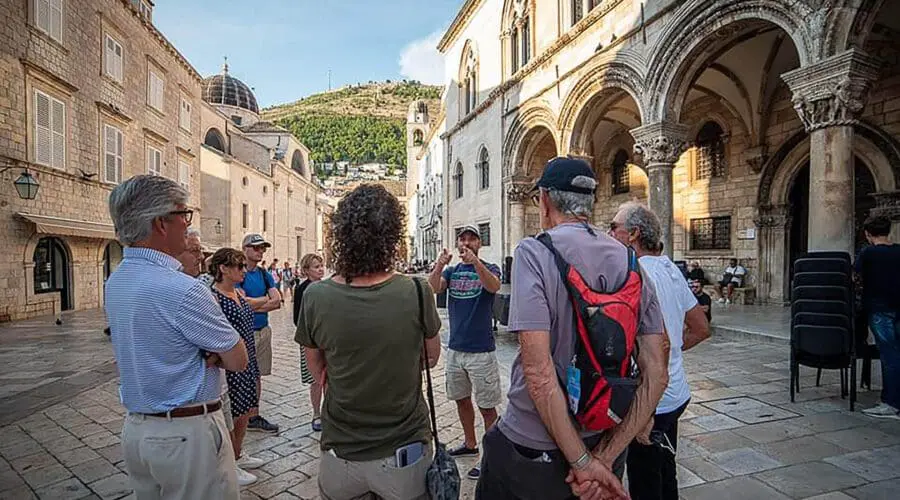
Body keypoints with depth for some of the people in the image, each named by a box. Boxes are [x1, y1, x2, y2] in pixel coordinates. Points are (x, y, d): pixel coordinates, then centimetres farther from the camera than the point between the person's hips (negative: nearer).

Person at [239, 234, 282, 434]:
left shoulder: (264, 274, 9)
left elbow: (277, 301, 0)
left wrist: (254, 305, -12)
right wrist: (265, 299, -5)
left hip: (263, 330, 7)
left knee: (257, 375, 14)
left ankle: (254, 416, 25)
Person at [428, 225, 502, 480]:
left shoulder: (489, 268, -5)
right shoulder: (451, 271, 7)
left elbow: (493, 286, -28)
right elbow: (433, 288, -12)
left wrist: (475, 262, -46)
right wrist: (439, 266, -32)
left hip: (481, 351, -5)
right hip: (455, 348, 5)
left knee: (487, 407, 3)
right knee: (461, 399, 19)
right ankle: (470, 444, 38)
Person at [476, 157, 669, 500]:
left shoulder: (533, 252, -17)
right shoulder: (629, 262, -1)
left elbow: (538, 370, -24)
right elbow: (656, 374, -4)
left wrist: (582, 462, -16)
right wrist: (605, 456, -7)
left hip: (532, 448, -4)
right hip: (606, 439, 5)